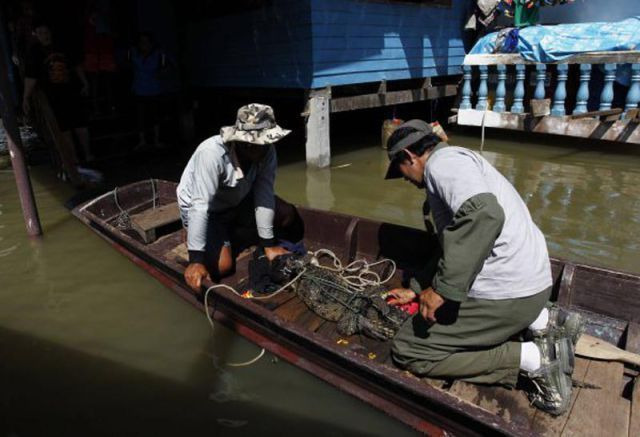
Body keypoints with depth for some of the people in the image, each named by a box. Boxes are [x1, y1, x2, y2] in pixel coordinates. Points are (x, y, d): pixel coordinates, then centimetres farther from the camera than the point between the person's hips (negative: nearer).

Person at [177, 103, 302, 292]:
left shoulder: (267, 151, -22)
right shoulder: (212, 153, -37)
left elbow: (264, 194, -22)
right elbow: (200, 206, -38)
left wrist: (268, 244, -24)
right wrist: (196, 260, -39)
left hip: (237, 201, 6)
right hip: (205, 210, -5)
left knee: (288, 214, -9)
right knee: (222, 267, -22)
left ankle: (231, 235, 8)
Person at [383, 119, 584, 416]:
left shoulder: (442, 160, -10)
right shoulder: (457, 161, 22)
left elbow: (485, 214, -31)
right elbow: (454, 249, 29)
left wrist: (442, 289, -27)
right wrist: (419, 291, 31)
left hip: (507, 293, -10)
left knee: (407, 350, -1)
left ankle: (533, 359, -4)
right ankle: (543, 320, 15)